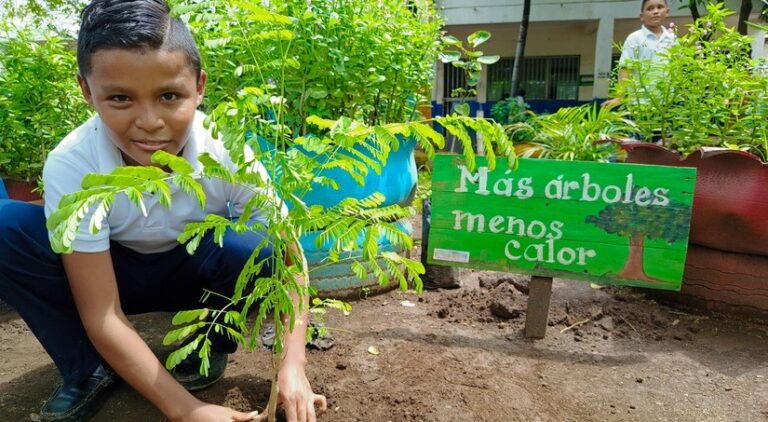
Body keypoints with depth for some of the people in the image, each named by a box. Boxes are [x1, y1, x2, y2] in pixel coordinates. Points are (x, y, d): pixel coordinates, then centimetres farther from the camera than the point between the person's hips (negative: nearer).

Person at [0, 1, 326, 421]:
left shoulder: (228, 151, -29)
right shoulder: (70, 166, -29)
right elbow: (102, 317, -28)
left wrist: (292, 366, -32)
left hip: (195, 272, 0)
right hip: (110, 273, 1)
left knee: (252, 248, -33)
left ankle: (209, 347, -2)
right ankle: (89, 370, -6)